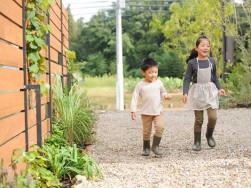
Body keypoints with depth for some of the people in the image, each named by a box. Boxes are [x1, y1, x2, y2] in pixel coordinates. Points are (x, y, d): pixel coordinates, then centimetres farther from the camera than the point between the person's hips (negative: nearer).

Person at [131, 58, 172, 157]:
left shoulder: (159, 83, 0)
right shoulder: (140, 85, -7)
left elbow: (163, 92, 16)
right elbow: (135, 98, -5)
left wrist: (165, 95, -8)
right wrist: (133, 111, -9)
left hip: (158, 111, 1)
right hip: (146, 112, -1)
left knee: (160, 127, -17)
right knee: (146, 131, 7)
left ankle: (155, 146, -1)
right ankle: (146, 148, 25)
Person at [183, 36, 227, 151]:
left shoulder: (211, 61, 2)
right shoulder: (192, 62, -8)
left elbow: (215, 77, 12)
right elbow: (187, 79, -7)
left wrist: (219, 88, 1)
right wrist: (185, 93, -17)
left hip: (210, 91, 2)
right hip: (197, 92, -2)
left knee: (213, 117, -7)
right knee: (198, 119, 2)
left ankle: (209, 135, 21)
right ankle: (197, 142, 15)